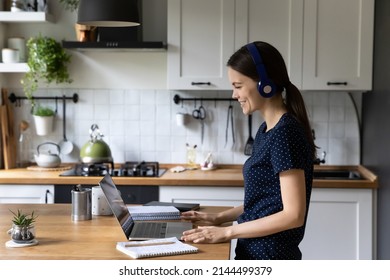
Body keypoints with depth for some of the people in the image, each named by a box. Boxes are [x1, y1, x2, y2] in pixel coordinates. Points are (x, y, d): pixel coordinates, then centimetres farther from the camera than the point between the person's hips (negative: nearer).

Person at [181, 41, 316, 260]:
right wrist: (220, 218, 8)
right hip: (256, 252, 10)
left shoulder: (286, 133, -19)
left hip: (270, 258, -9)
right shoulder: (267, 130, 10)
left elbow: (293, 214, -23)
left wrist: (228, 232, -19)